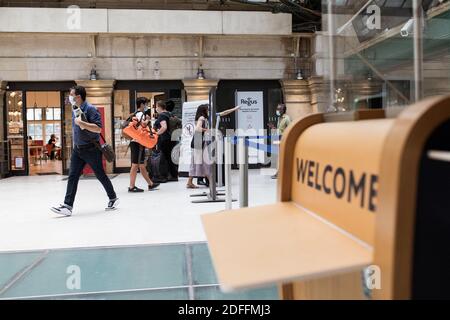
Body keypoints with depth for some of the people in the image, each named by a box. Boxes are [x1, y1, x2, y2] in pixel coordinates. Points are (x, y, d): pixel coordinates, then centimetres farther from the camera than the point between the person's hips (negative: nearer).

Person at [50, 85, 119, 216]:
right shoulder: (74, 109, 11)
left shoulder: (90, 109, -14)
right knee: (72, 177, -1)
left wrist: (81, 123, -28)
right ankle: (67, 206, -1)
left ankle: (113, 198, 24)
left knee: (100, 175, 6)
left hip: (91, 149, -7)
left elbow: (98, 128, -23)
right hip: (77, 149, 7)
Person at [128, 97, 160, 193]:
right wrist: (147, 120, -9)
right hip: (138, 143, -10)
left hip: (136, 142, 10)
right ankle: (132, 187, -3)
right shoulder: (141, 114, -10)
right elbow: (143, 123, -28)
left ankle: (150, 184, 23)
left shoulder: (136, 114, 19)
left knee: (142, 165, 14)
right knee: (135, 165, -7)